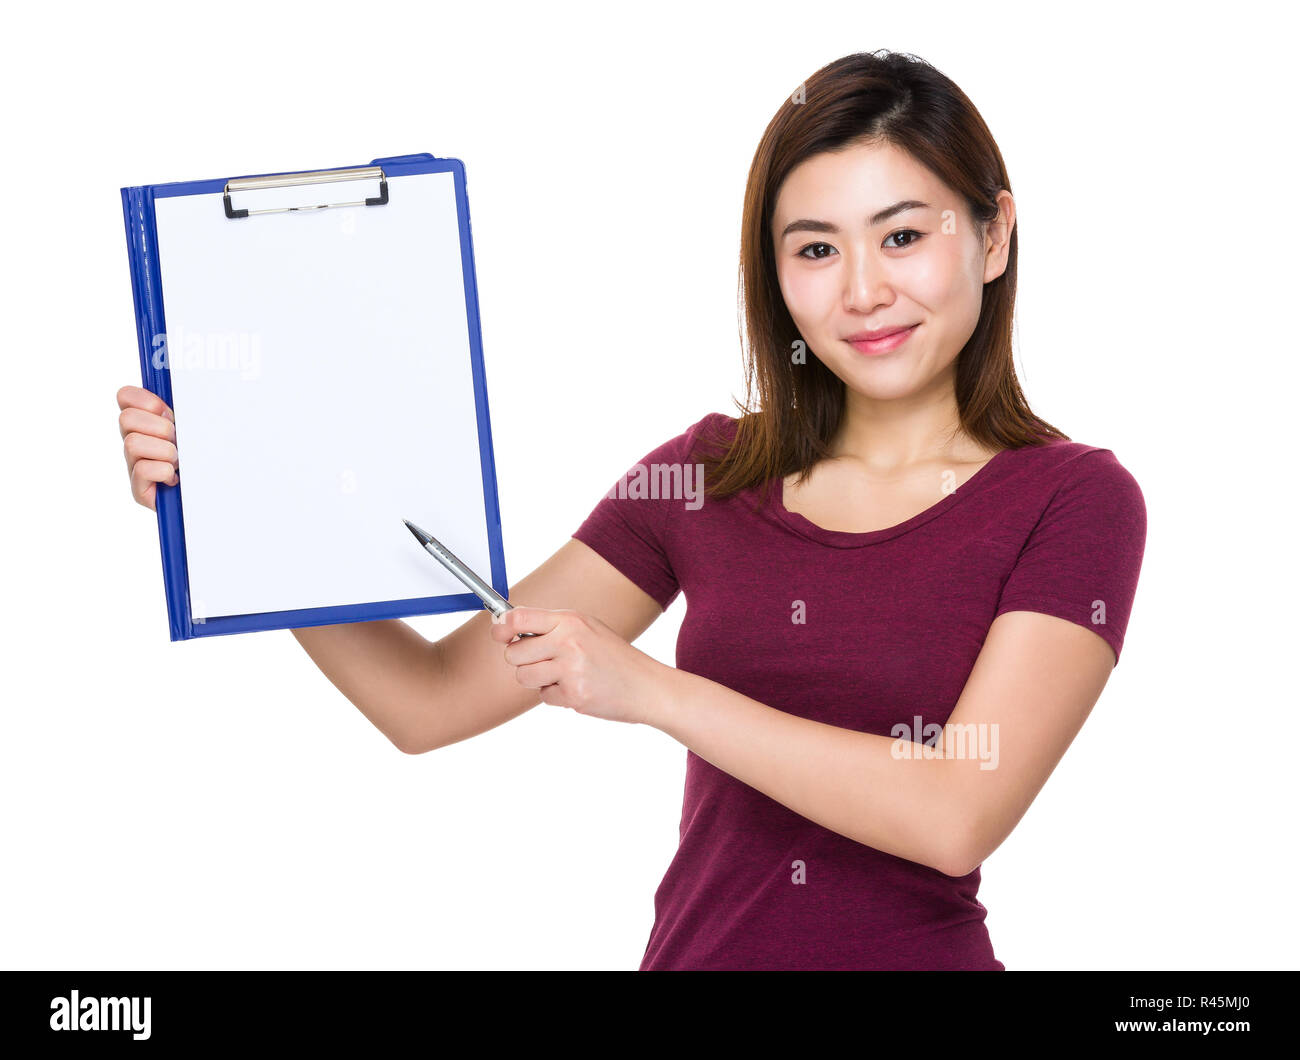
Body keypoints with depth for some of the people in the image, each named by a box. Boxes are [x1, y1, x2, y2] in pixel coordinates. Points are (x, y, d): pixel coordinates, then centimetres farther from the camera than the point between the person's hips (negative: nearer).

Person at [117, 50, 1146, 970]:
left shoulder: (1072, 501, -3)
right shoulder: (706, 473, 6)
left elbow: (956, 816, -15)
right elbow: (432, 701, 4)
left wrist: (653, 689, -16)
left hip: (914, 947, -2)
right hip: (693, 946, 3)